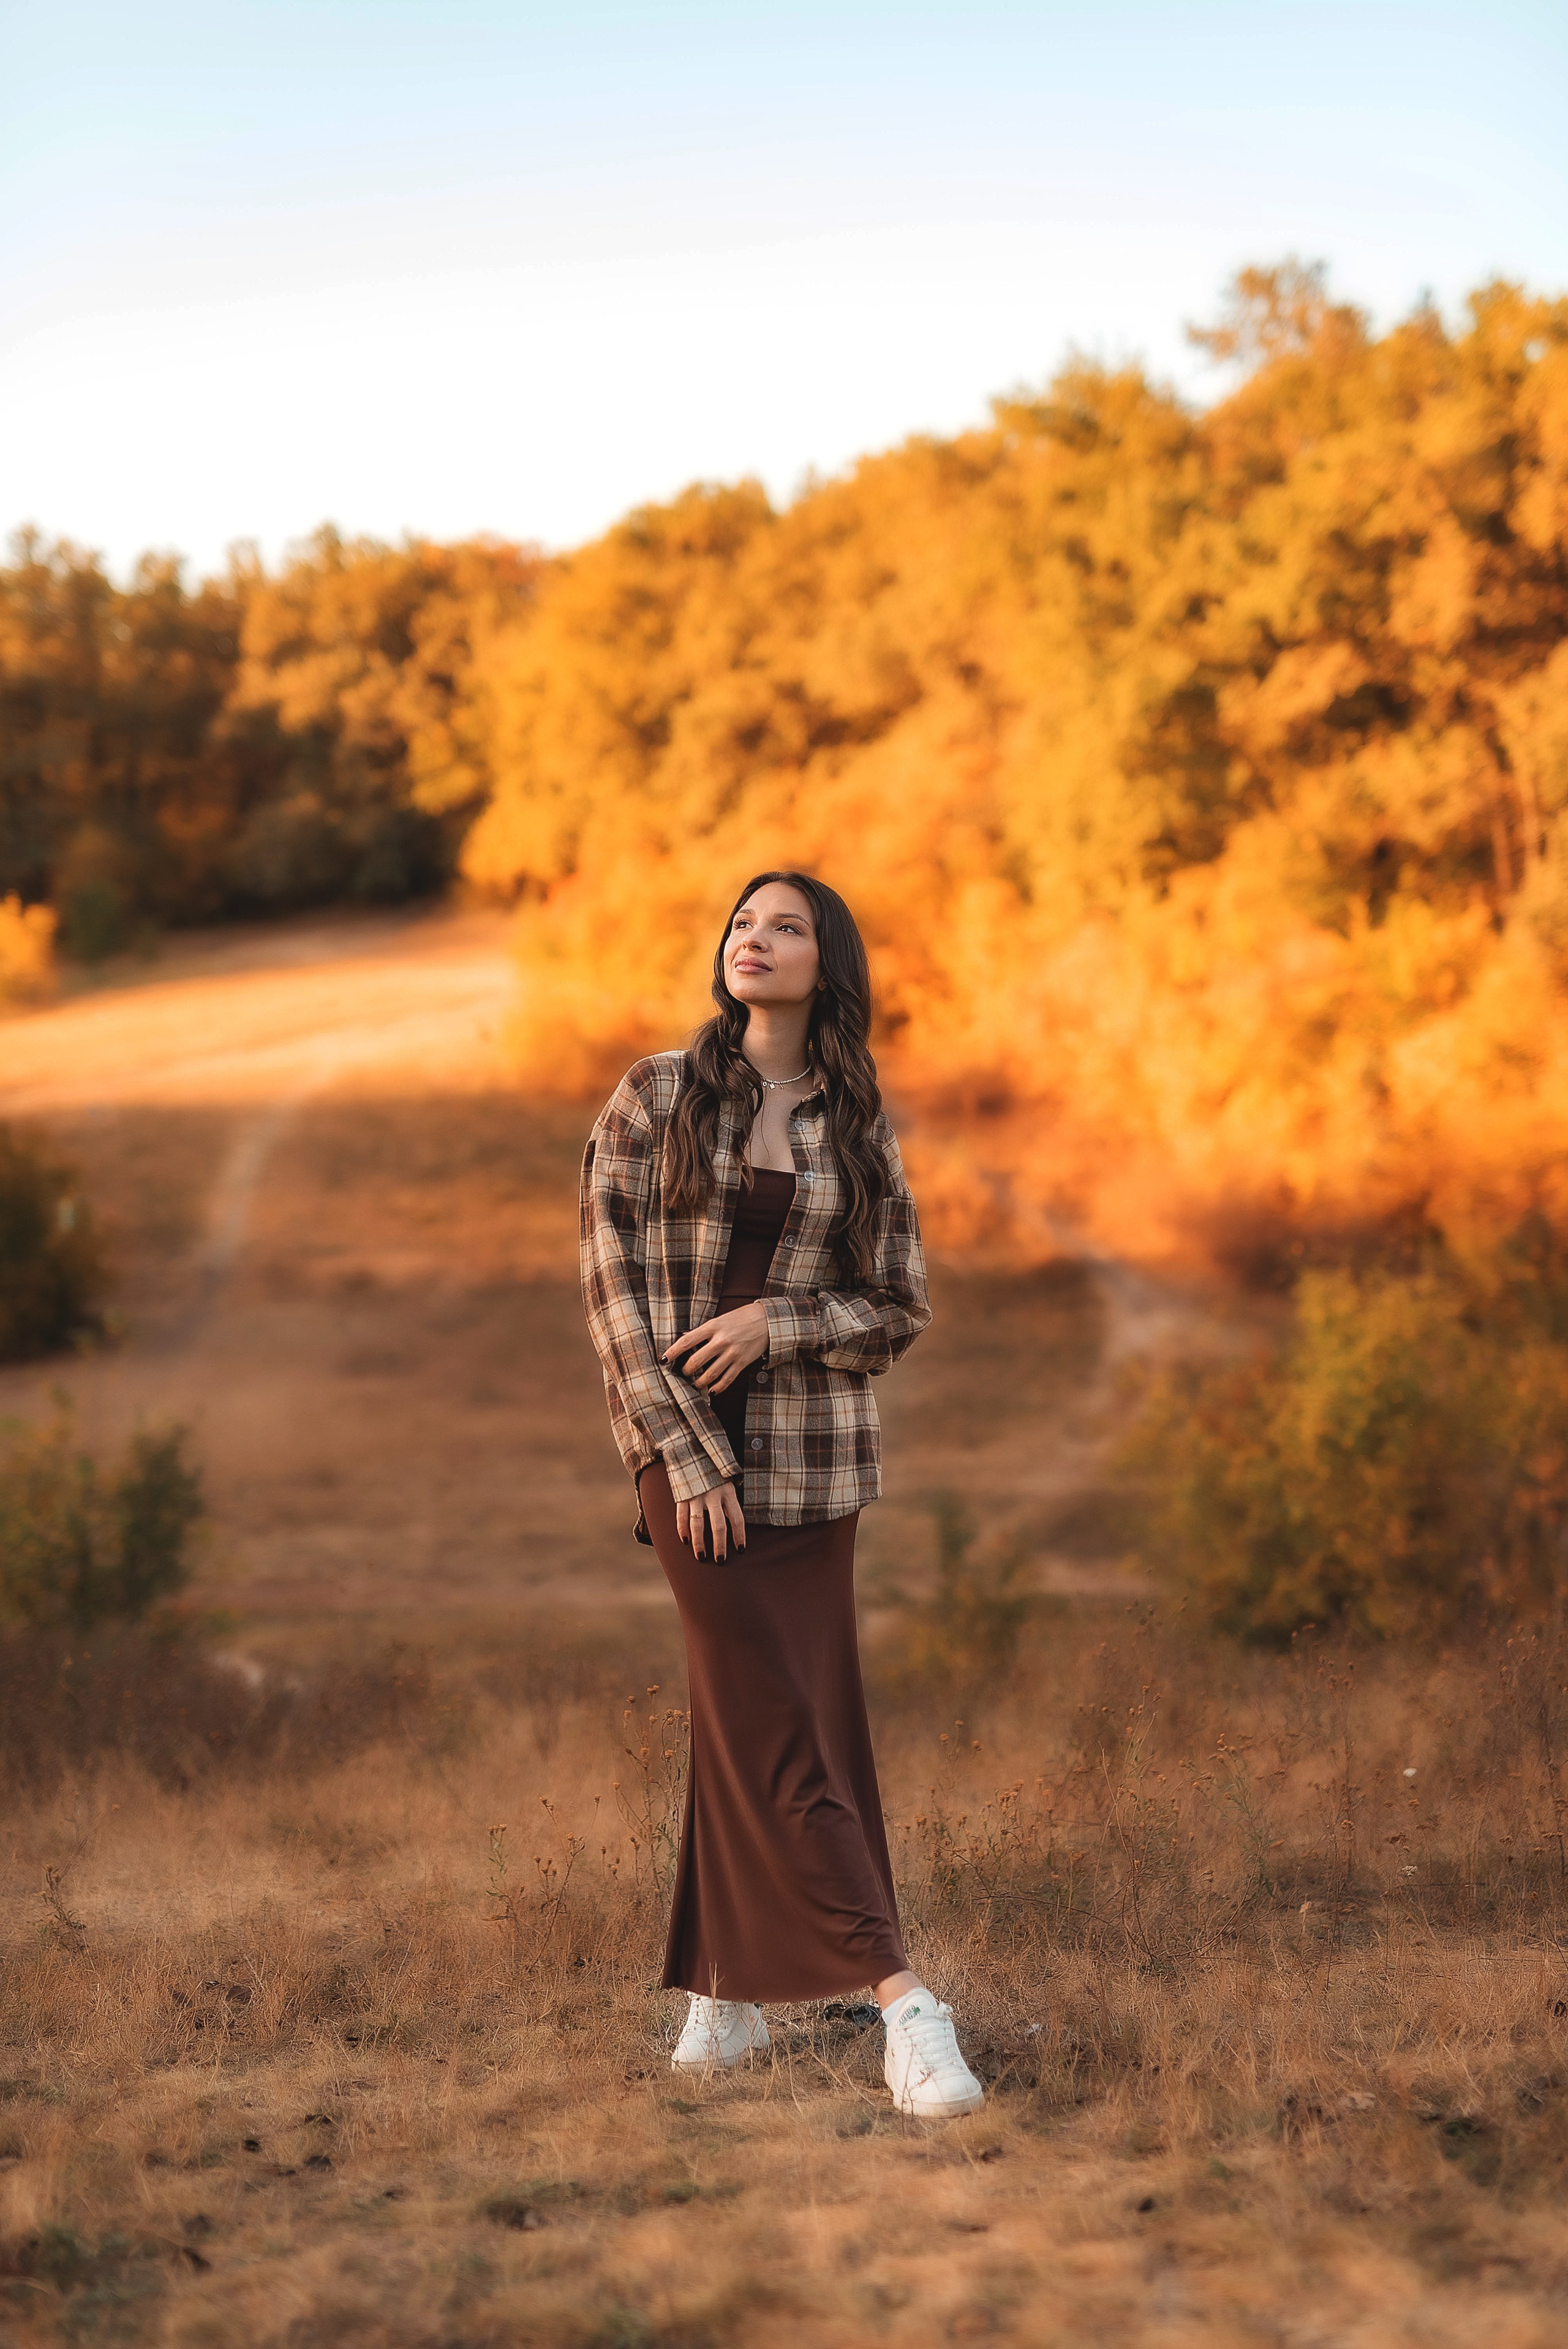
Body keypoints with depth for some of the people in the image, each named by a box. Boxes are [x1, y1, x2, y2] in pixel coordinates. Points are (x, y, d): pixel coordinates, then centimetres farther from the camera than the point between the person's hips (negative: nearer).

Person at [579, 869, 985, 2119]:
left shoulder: (862, 1132, 6)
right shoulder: (656, 1097, 1)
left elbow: (901, 1310, 6)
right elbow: (611, 1282, -3)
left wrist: (776, 1322, -12)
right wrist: (683, 1452, -10)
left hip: (811, 1451, 2)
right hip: (685, 1442, -2)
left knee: (773, 1722, 5)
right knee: (769, 1723, -6)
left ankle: (728, 1992, 17)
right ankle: (902, 2003, -7)